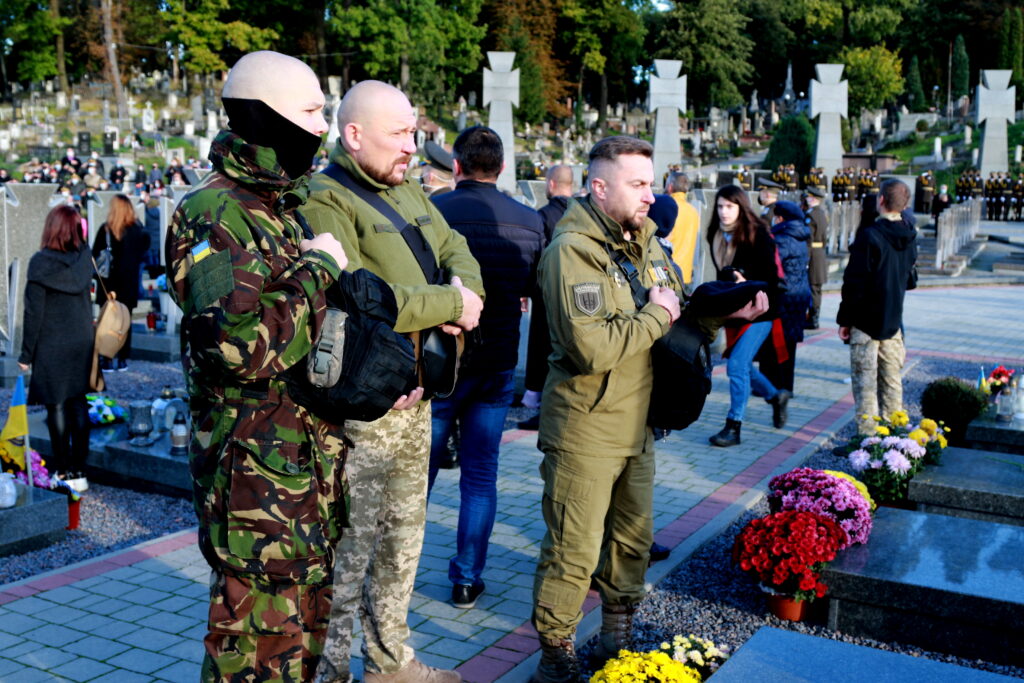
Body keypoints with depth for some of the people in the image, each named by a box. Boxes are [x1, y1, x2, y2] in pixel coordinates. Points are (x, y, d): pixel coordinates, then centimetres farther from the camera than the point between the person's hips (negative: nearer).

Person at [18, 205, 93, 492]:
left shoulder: (41, 262, -14)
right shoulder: (84, 258, -1)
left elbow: (33, 312, -11)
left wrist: (26, 353, -6)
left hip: (52, 346, -4)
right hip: (82, 342, 4)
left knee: (57, 406, 3)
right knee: (78, 403, 10)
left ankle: (63, 472, 8)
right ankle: (79, 470, 12)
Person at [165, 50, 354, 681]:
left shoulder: (296, 208, 14)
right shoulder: (216, 215, -16)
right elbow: (240, 342, -29)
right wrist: (316, 268, -18)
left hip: (316, 455, 9)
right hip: (256, 463, -9)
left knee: (309, 608, 21)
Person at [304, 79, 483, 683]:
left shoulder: (409, 192, 14)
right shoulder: (327, 203, -16)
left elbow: (456, 251, 15)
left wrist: (464, 289, -9)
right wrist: (450, 304, -20)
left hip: (415, 398, 9)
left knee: (404, 535, 20)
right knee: (352, 546, 0)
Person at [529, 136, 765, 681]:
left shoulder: (645, 241, 8)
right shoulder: (572, 251, -20)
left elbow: (681, 305, 19)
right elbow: (592, 348, -31)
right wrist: (656, 315, -19)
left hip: (636, 423, 8)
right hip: (585, 428, -8)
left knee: (633, 537, 21)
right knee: (574, 549, 1)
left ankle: (619, 632, 41)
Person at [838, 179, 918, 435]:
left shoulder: (869, 236, -17)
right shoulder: (909, 238, 5)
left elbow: (855, 283, -16)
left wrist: (844, 319, -9)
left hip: (866, 320, -7)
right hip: (893, 321, 7)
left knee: (865, 380, -2)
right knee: (891, 379, 14)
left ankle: (868, 435, -2)